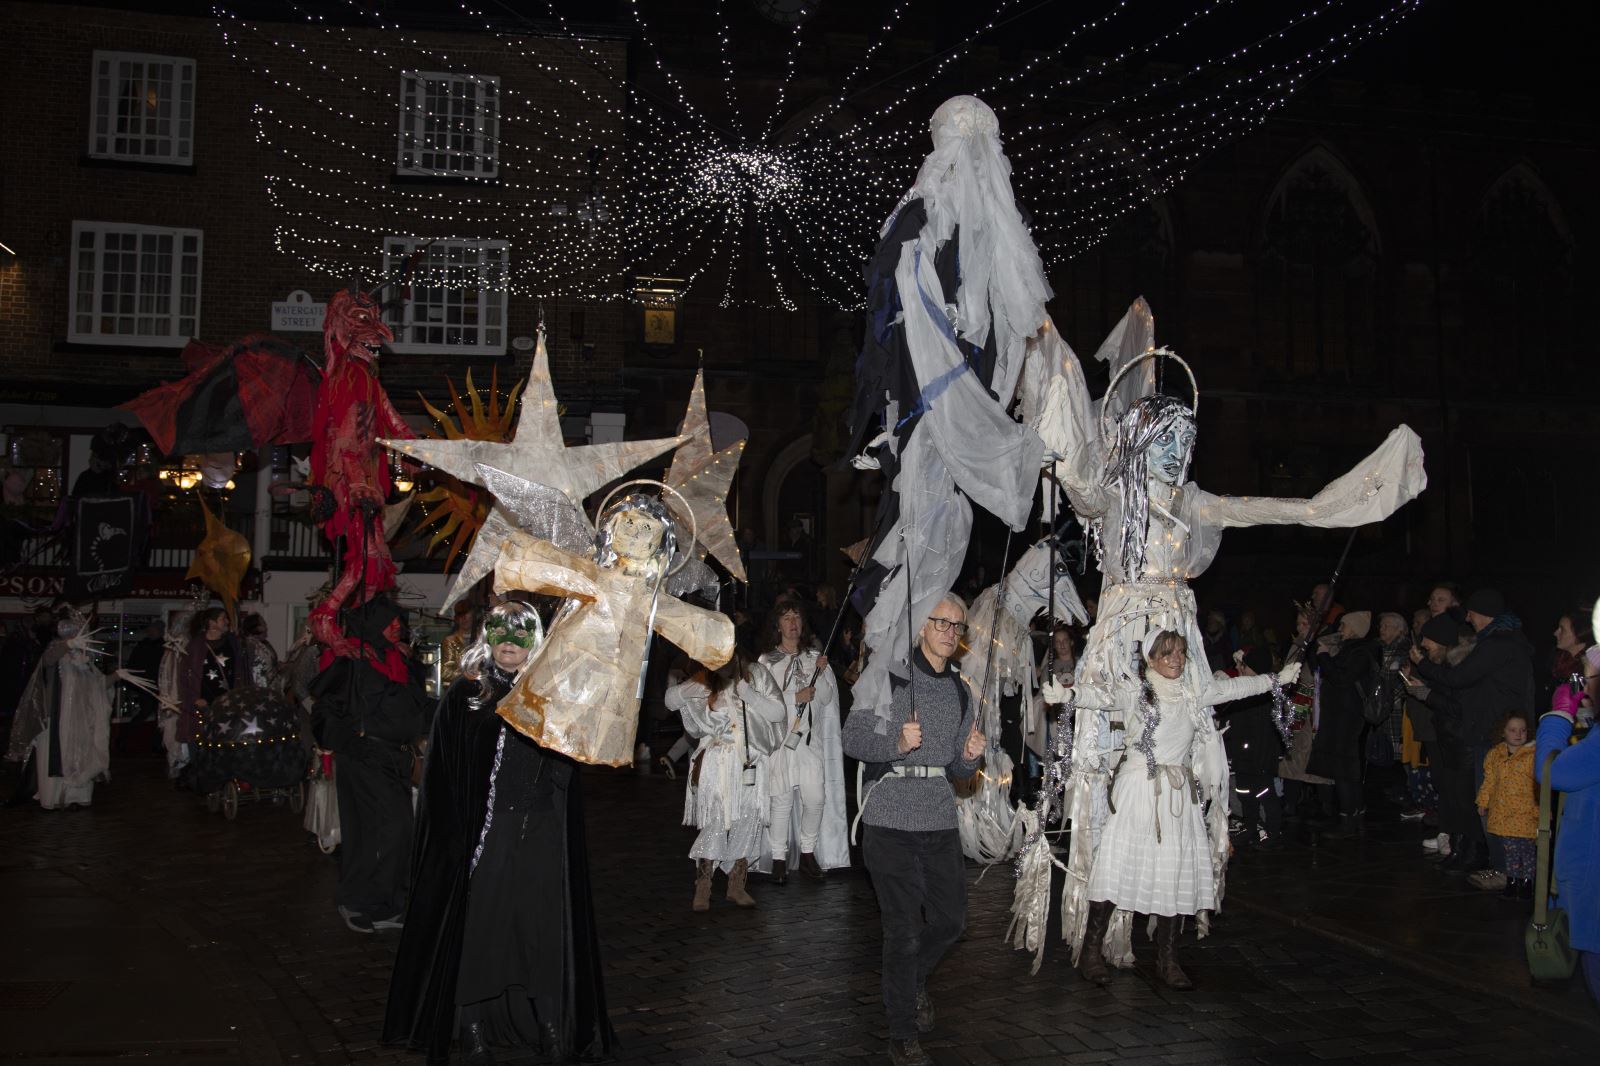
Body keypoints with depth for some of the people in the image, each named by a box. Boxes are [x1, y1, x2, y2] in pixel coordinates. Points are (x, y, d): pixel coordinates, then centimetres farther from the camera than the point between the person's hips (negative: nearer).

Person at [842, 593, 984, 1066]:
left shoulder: (959, 689, 14)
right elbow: (853, 737, -10)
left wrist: (970, 756, -3)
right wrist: (897, 743, -27)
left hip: (941, 819, 6)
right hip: (893, 818, -6)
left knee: (951, 919, 11)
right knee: (904, 929, -2)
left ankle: (913, 979, 41)